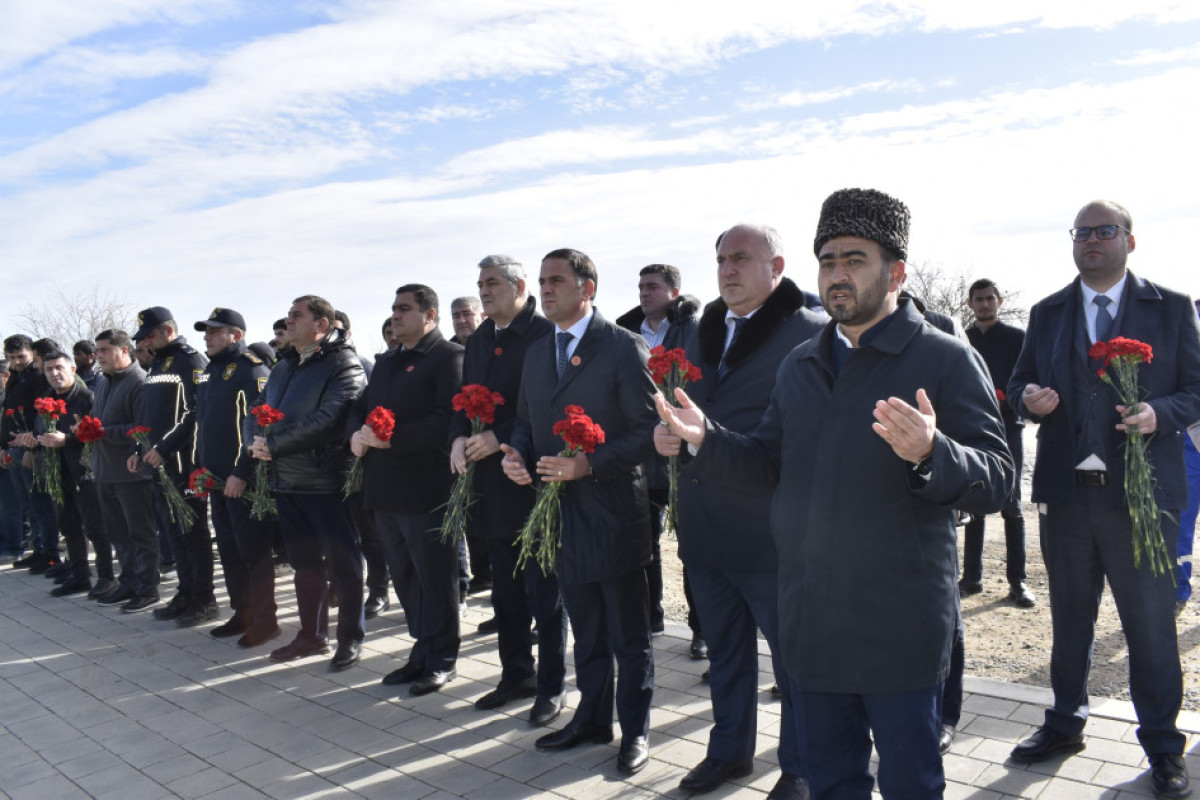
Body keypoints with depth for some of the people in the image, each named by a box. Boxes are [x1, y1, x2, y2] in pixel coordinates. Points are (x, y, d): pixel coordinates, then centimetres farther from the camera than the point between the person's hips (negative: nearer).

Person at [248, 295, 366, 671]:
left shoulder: (344, 365, -11)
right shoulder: (284, 367, 17)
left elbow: (327, 420, -23)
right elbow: (256, 411, 17)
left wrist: (273, 444, -19)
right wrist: (256, 440, -6)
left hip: (327, 482, -8)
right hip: (287, 482, 8)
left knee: (342, 563, 2)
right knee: (303, 561, 17)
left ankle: (351, 638, 15)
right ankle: (311, 634, 30)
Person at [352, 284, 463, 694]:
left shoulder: (449, 357, -8)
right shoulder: (386, 363, 21)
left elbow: (448, 419, -19)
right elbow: (360, 408, 21)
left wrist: (391, 438, -22)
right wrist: (357, 435, -2)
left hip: (425, 490, -8)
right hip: (385, 490, 9)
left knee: (434, 579, 2)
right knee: (404, 578, 16)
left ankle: (440, 661, 15)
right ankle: (422, 652, 29)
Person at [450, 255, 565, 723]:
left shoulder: (545, 334, -10)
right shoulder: (478, 342, 15)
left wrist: (499, 437, -20)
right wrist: (459, 438, -2)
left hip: (533, 481, -7)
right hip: (491, 485, 8)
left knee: (543, 593, 3)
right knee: (505, 592, 16)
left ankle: (550, 687, 17)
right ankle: (516, 676, 30)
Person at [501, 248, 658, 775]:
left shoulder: (623, 347, -9)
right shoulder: (537, 353, 12)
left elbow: (648, 429, -12)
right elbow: (526, 421, 19)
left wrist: (589, 465, -22)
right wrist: (516, 454, -3)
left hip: (613, 512, -6)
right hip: (561, 513, 6)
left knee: (628, 636, 8)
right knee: (586, 633, 20)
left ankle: (635, 730, 23)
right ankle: (592, 718, 35)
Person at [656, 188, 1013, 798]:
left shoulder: (947, 359, -8)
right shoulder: (799, 365, 10)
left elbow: (994, 483, -15)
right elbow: (769, 466, 14)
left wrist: (929, 453, -34)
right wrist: (706, 441, -3)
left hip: (901, 631, -5)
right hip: (811, 627, 5)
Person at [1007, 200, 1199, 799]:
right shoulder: (1047, 313, 10)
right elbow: (1019, 384, 12)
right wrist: (1029, 400, -10)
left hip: (1141, 492, -2)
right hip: (1065, 492, 3)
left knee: (1151, 626, 6)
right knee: (1069, 620, 16)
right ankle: (1065, 724, 32)